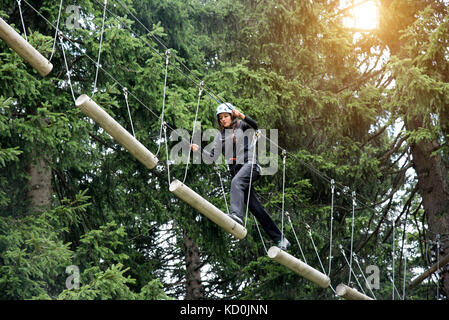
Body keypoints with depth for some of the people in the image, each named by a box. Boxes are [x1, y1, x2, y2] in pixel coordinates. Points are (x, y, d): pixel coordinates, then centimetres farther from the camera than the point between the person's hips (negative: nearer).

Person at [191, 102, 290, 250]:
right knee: (256, 208, -1)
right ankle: (280, 239, 4)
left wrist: (242, 116, -28)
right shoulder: (220, 135, 19)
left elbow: (254, 125, -13)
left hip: (249, 164, -5)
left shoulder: (241, 125, 7)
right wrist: (199, 149, -1)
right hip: (235, 169, 5)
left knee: (236, 182, -38)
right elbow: (213, 156, 14)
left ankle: (236, 215, -61)